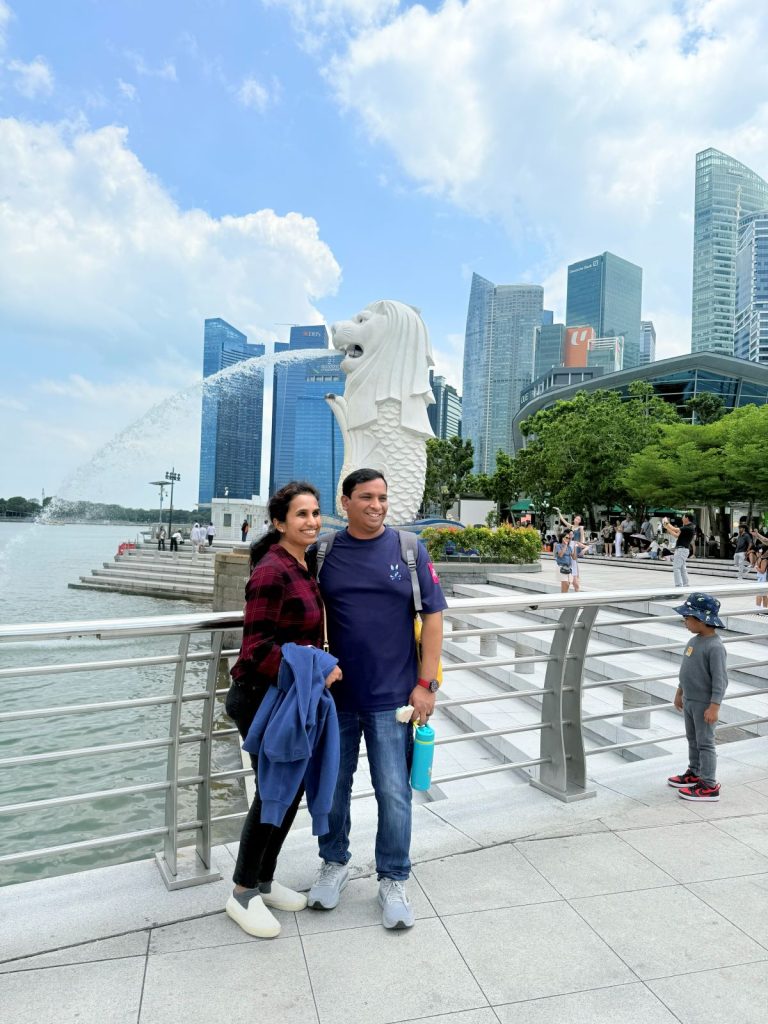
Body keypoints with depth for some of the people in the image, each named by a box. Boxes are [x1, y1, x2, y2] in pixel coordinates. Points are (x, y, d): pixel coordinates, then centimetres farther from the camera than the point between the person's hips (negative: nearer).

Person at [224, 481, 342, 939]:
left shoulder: (304, 567, 6)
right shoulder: (272, 572, -22)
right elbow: (258, 647, -23)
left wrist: (319, 669, 13)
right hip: (263, 698, -9)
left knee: (293, 788, 16)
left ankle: (264, 880, 35)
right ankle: (243, 894, 25)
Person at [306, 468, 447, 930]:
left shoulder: (409, 550, -3)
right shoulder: (325, 554, 1)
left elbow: (433, 616, -3)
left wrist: (425, 683, -7)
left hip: (392, 697, -2)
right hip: (335, 695, 2)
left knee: (394, 794, 6)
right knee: (332, 787, 15)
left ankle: (394, 881, 28)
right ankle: (335, 864, 39)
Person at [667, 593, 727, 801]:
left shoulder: (715, 647, -23)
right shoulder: (695, 640, 5)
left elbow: (720, 680, -23)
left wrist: (714, 706, -24)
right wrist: (680, 692, 20)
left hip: (704, 704, -9)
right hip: (689, 701, 9)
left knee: (705, 743, 1)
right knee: (693, 739, 20)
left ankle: (709, 786, 11)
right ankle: (694, 773, 36)